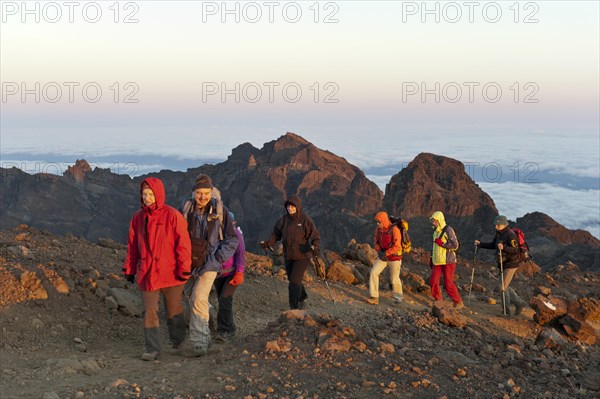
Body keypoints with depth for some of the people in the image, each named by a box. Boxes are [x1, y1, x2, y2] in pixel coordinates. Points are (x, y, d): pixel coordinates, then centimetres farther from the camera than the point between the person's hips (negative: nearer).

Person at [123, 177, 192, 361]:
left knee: (174, 311, 12)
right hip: (147, 273, 3)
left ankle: (179, 343, 33)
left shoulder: (172, 215, -10)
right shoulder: (138, 217, 5)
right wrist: (129, 269, 10)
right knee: (149, 312, 1)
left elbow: (183, 244, -11)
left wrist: (183, 269, -14)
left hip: (170, 273, -3)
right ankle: (152, 349, 10)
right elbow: (132, 246, 11)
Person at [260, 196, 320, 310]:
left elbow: (315, 236, -11)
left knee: (295, 281, -11)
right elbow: (276, 234, 7)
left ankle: (294, 307, 1)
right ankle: (303, 298, 43)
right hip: (288, 256, 5)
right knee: (293, 280, 17)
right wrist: (268, 243, -10)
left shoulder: (305, 220, -11)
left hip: (302, 256, -5)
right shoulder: (284, 220, 1)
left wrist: (315, 246, -30)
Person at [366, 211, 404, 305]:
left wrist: (386, 253, -29)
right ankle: (374, 298, -8)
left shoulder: (394, 230, -24)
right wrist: (379, 251, -9)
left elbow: (397, 246, -27)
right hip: (383, 256, 6)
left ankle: (398, 298, 30)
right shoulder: (378, 229, -4)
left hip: (394, 257, -6)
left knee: (394, 278, 6)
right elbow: (376, 241, 9)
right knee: (373, 272, -10)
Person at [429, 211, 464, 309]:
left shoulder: (448, 230, -12)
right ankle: (438, 301, 15)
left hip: (448, 262, -7)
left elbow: (455, 245, -19)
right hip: (437, 262, 7)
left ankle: (459, 303, 10)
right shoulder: (435, 231, 13)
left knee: (448, 284, -5)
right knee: (433, 282, 0)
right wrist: (432, 258, 24)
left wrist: (442, 243, -19)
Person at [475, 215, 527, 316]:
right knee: (505, 286, 14)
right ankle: (520, 303, 23)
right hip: (504, 264, 9)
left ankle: (506, 311, 5)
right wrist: (480, 244, 12)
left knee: (503, 287, -6)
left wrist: (503, 247, -39)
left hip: (511, 264, -9)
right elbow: (493, 245, 21)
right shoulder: (499, 233, 9)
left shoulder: (510, 234, -19)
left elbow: (516, 250, -26)